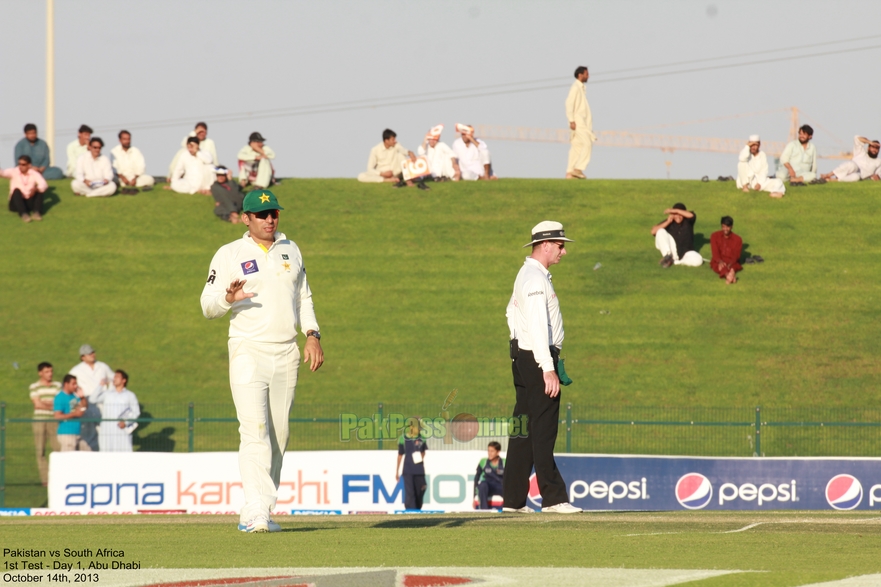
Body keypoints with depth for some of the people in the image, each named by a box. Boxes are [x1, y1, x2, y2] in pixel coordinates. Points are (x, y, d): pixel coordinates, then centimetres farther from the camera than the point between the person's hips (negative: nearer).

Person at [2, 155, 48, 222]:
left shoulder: (34, 174, -5)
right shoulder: (13, 172, -6)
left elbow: (44, 185, -21)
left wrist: (35, 189, -43)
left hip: (30, 203, 1)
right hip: (16, 203, -1)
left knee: (40, 189, -18)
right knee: (16, 191, -29)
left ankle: (36, 212, -31)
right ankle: (23, 214, -44)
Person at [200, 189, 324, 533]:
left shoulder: (290, 250, 15)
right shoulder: (229, 255, 1)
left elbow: (303, 296, 21)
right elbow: (208, 306, -1)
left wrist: (312, 335, 7)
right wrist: (228, 298, -24)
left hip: (286, 354, 5)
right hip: (248, 352, -5)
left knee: (278, 436, 4)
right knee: (255, 431, -17)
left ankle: (253, 515, 10)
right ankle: (257, 511, -24)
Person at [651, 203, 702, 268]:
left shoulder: (688, 221, 3)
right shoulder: (669, 222, 3)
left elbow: (692, 215, -23)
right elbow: (653, 231, -8)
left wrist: (676, 210, -25)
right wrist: (667, 222, -15)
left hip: (685, 253, 0)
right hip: (672, 250, 0)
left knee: (698, 260, -32)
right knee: (661, 231, -22)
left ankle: (674, 261, -15)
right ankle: (667, 256, -24)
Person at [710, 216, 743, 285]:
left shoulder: (737, 239, 1)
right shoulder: (715, 236, 4)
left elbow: (736, 255, -7)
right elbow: (715, 252, -7)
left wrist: (730, 264, -28)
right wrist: (720, 261, -27)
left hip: (732, 263, 1)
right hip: (718, 261, -1)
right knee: (720, 266, -39)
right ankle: (728, 274, -71)